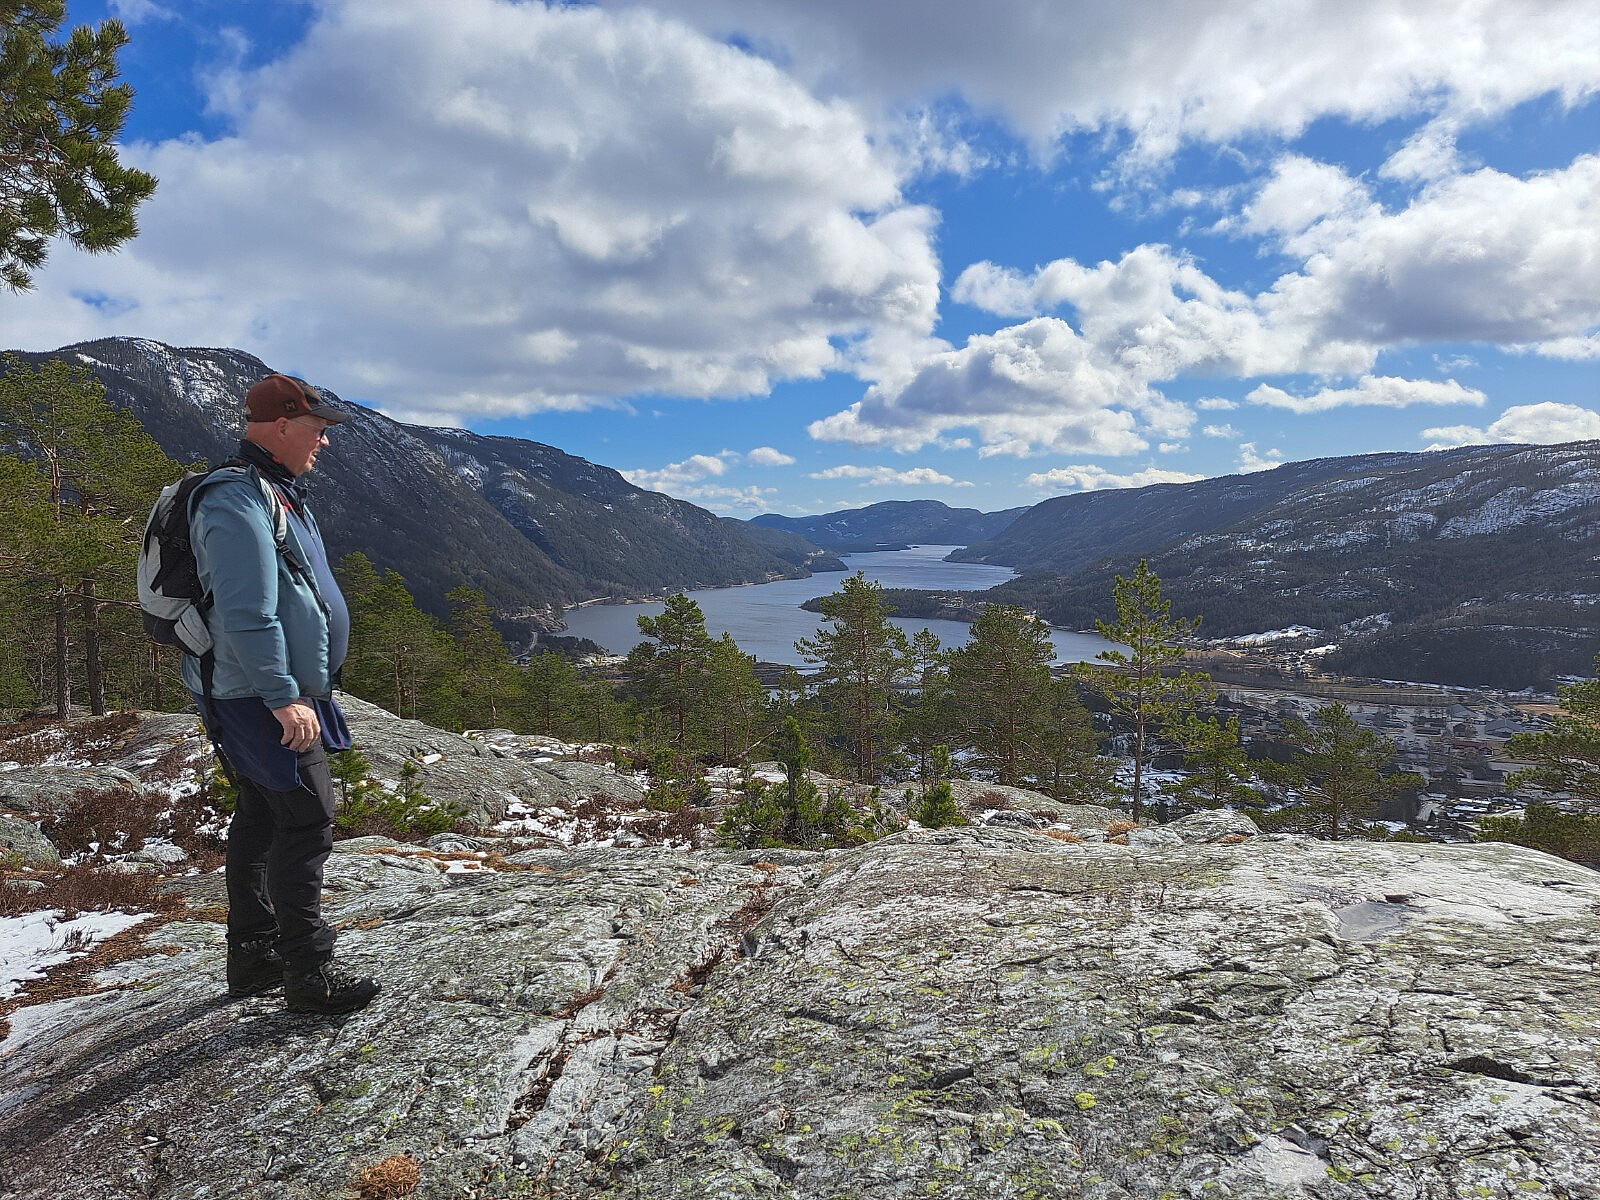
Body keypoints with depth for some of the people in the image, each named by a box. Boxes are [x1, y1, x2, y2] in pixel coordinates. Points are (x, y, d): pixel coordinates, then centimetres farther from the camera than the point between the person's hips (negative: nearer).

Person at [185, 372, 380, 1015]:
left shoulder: (276, 496, 16)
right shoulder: (237, 502, -19)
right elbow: (246, 613, -26)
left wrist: (297, 689, 26)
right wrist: (283, 696, -27)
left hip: (277, 693, 11)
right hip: (263, 699, -11)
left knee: (261, 822, 16)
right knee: (306, 823, -7)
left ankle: (254, 959, 29)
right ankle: (308, 974, 1)